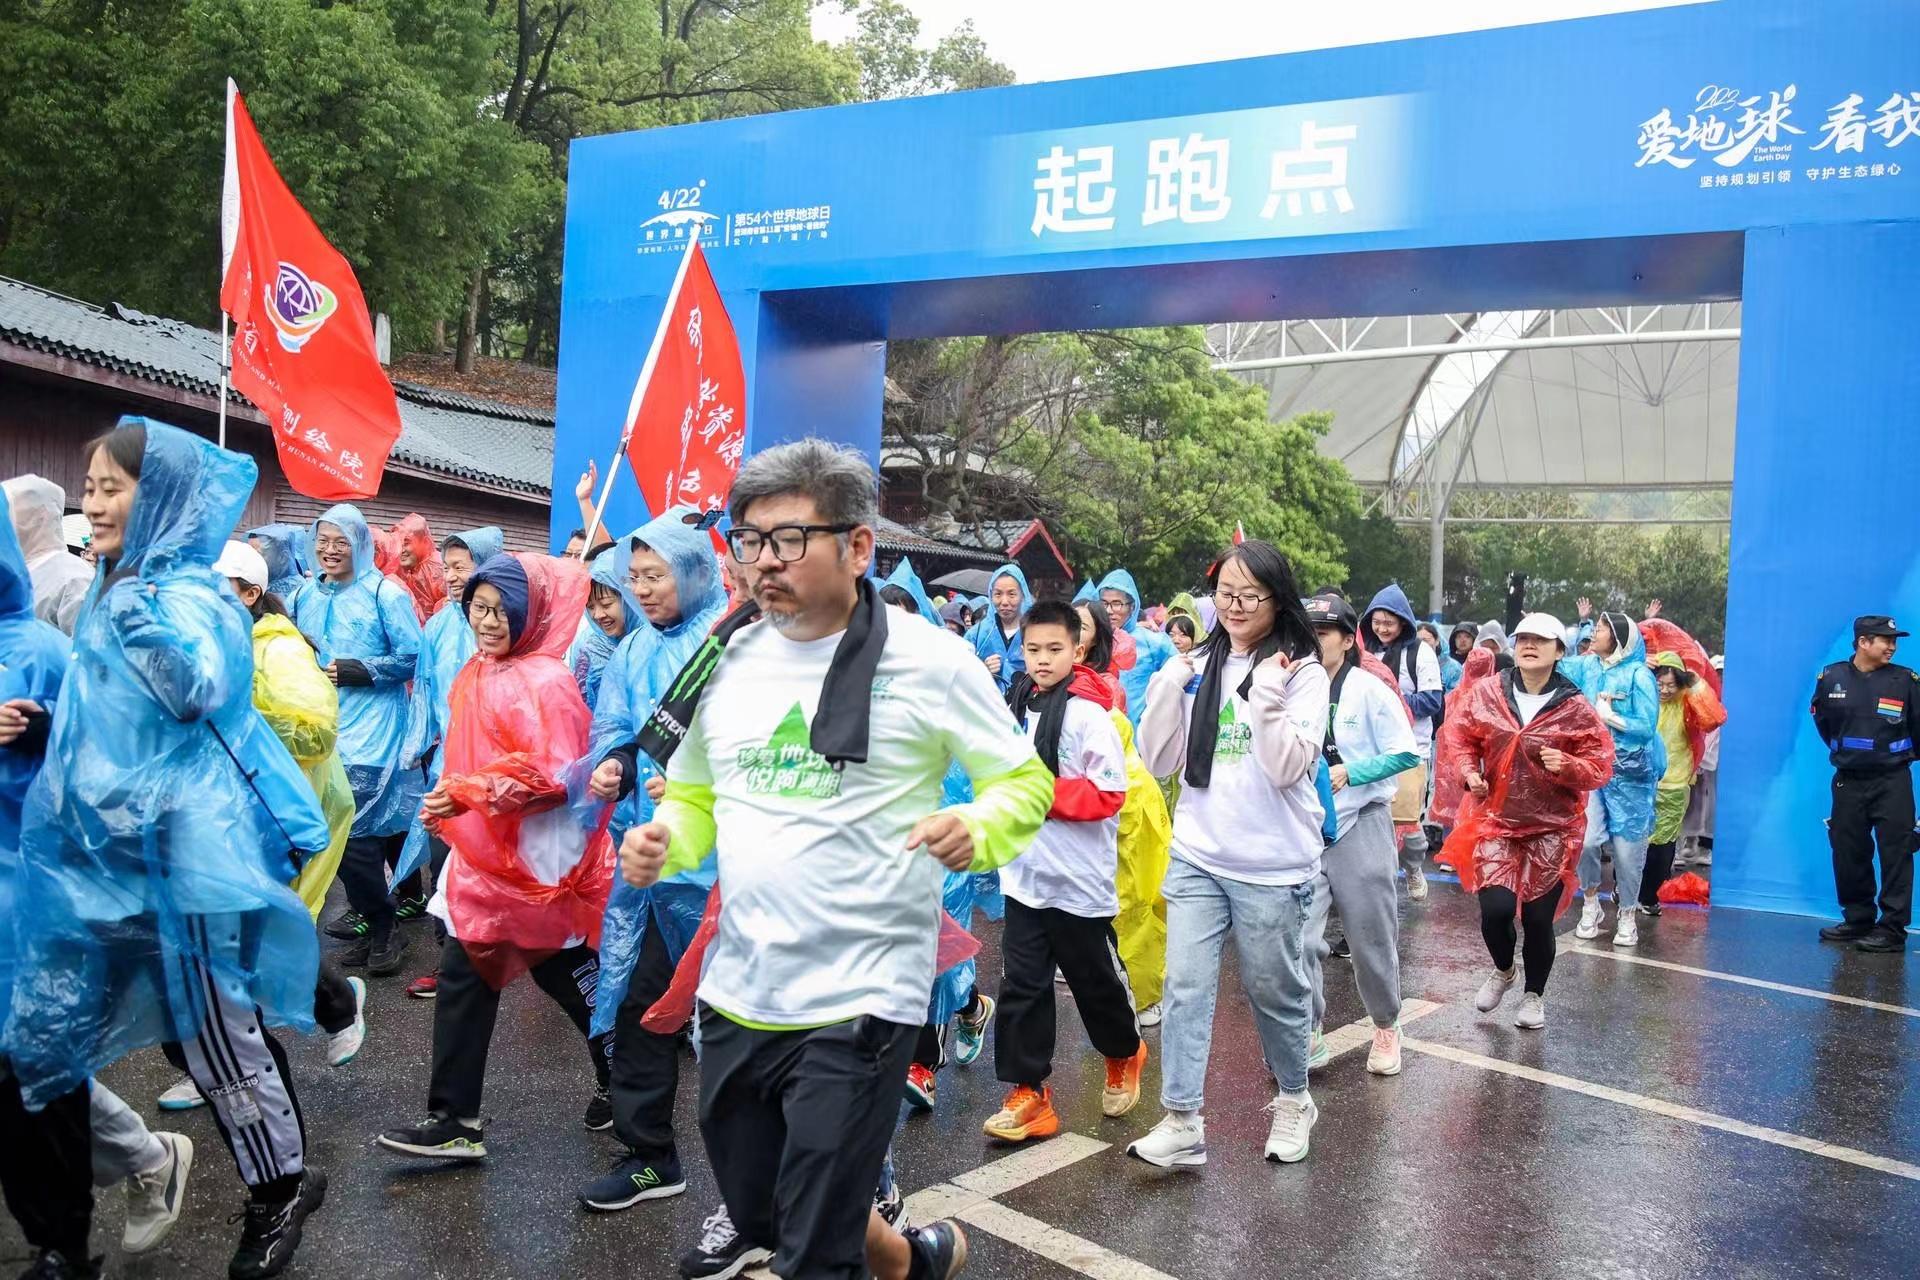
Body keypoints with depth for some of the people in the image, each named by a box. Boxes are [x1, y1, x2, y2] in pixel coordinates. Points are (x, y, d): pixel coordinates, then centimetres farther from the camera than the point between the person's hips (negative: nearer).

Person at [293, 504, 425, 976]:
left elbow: (411, 658, -9)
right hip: (322, 728, 6)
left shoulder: (385, 594, -6)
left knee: (351, 825, -12)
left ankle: (382, 924, 3)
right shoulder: (306, 597, 13)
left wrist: (355, 671, -16)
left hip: (371, 729, -6)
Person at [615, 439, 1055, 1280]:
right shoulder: (725, 661, 4)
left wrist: (977, 831, -25)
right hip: (736, 997, 7)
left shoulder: (928, 661, -11)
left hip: (861, 1002, -6)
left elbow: (1025, 782, -4)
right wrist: (660, 844, -7)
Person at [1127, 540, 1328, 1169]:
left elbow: (1288, 769, -15)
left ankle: (1294, 1100, 33)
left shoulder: (1301, 672, -6)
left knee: (1274, 989, 11)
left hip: (1273, 862, -3)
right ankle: (1182, 1121, 5)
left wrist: (1267, 697, -24)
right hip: (1196, 855, 3)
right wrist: (1167, 686, -8)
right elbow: (1159, 762, 3)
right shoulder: (1197, 667, 6)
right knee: (1185, 986, -2)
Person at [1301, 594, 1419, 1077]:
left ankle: (1386, 1027, 32)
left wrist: (1349, 773, -19)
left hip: (1361, 825, -2)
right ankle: (1309, 1036, 8)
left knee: (1372, 937, 10)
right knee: (1300, 936, -7)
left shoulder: (1370, 690, -8)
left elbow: (1405, 753, -10)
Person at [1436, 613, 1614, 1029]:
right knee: (1495, 908, -11)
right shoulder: (1485, 693, -3)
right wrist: (1469, 772, -11)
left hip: (1552, 829, -1)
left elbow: (1601, 767, -4)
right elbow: (1460, 738, 8)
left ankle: (1534, 994, 31)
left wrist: (1568, 765, -23)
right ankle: (1503, 970, 25)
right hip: (1496, 821, 1)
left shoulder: (1576, 709, -7)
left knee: (1538, 917, 3)